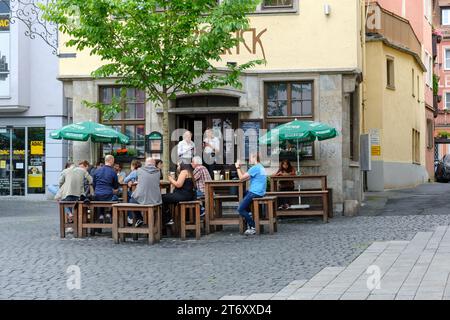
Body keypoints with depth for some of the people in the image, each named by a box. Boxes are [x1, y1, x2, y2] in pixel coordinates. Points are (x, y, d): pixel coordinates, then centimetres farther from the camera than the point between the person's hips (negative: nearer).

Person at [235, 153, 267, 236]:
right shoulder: (261, 167, 17)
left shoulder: (255, 168, -15)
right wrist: (239, 168, 13)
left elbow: (241, 178, -13)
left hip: (255, 193, -11)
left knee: (240, 209, -9)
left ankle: (253, 228, -8)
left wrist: (238, 167, -1)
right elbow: (245, 177, 17)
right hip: (260, 192, 11)